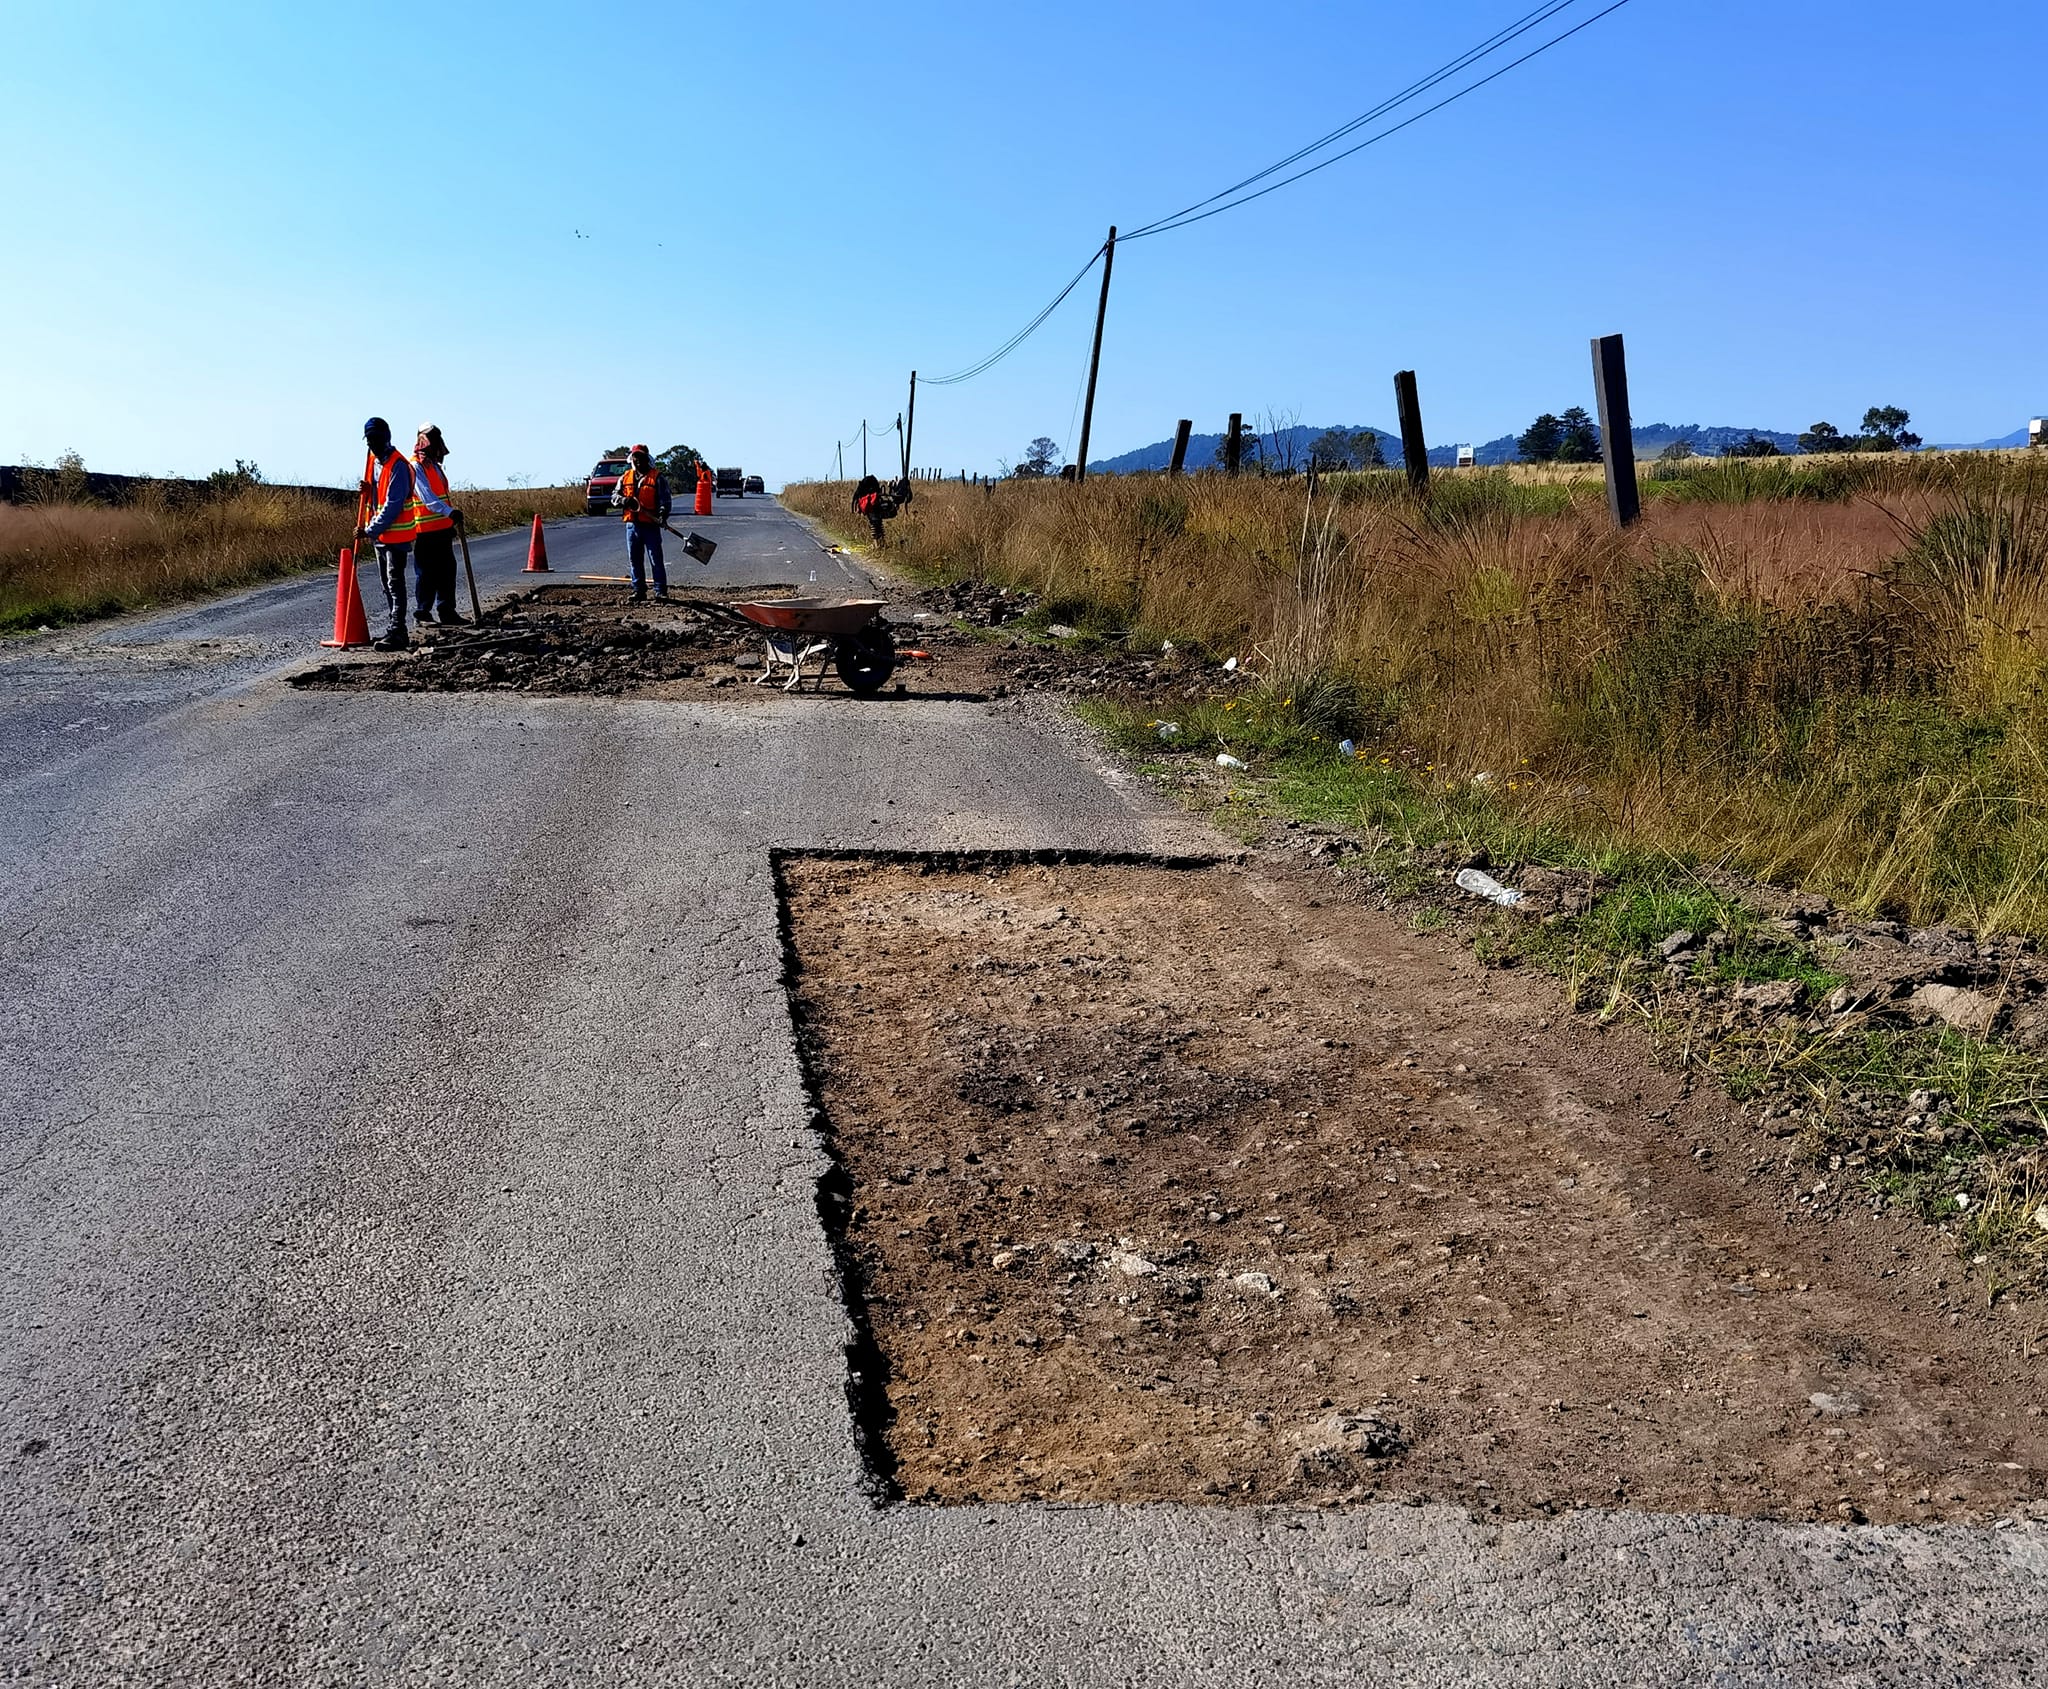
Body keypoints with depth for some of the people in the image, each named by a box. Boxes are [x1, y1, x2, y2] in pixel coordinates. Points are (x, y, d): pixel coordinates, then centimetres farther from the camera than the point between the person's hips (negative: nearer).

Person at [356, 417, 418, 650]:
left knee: (395, 583, -12)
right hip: (379, 533, 9)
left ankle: (397, 633, -14)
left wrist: (370, 530, -20)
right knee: (387, 584, 13)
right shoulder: (375, 461, 12)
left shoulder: (398, 465, -17)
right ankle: (396, 629, 19)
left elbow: (393, 505, -22)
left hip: (396, 534, -9)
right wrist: (369, 489, -2)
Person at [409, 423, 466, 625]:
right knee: (426, 574, -2)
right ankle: (423, 614, 5)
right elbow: (427, 497, -24)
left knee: (447, 570, 10)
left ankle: (447, 612, 16)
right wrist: (450, 512, -34)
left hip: (442, 528, 9)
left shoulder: (434, 465, 18)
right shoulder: (416, 466, -12)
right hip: (425, 531, -9)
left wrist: (450, 522, 25)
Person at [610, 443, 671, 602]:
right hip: (632, 524, 5)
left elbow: (665, 499, -5)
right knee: (634, 560, 9)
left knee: (656, 559, -6)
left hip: (650, 525, -5)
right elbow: (614, 497, 12)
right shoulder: (625, 477, 14)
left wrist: (663, 515, -23)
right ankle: (639, 591, 17)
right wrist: (623, 500, -11)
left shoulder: (657, 477, 0)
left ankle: (661, 592, -4)